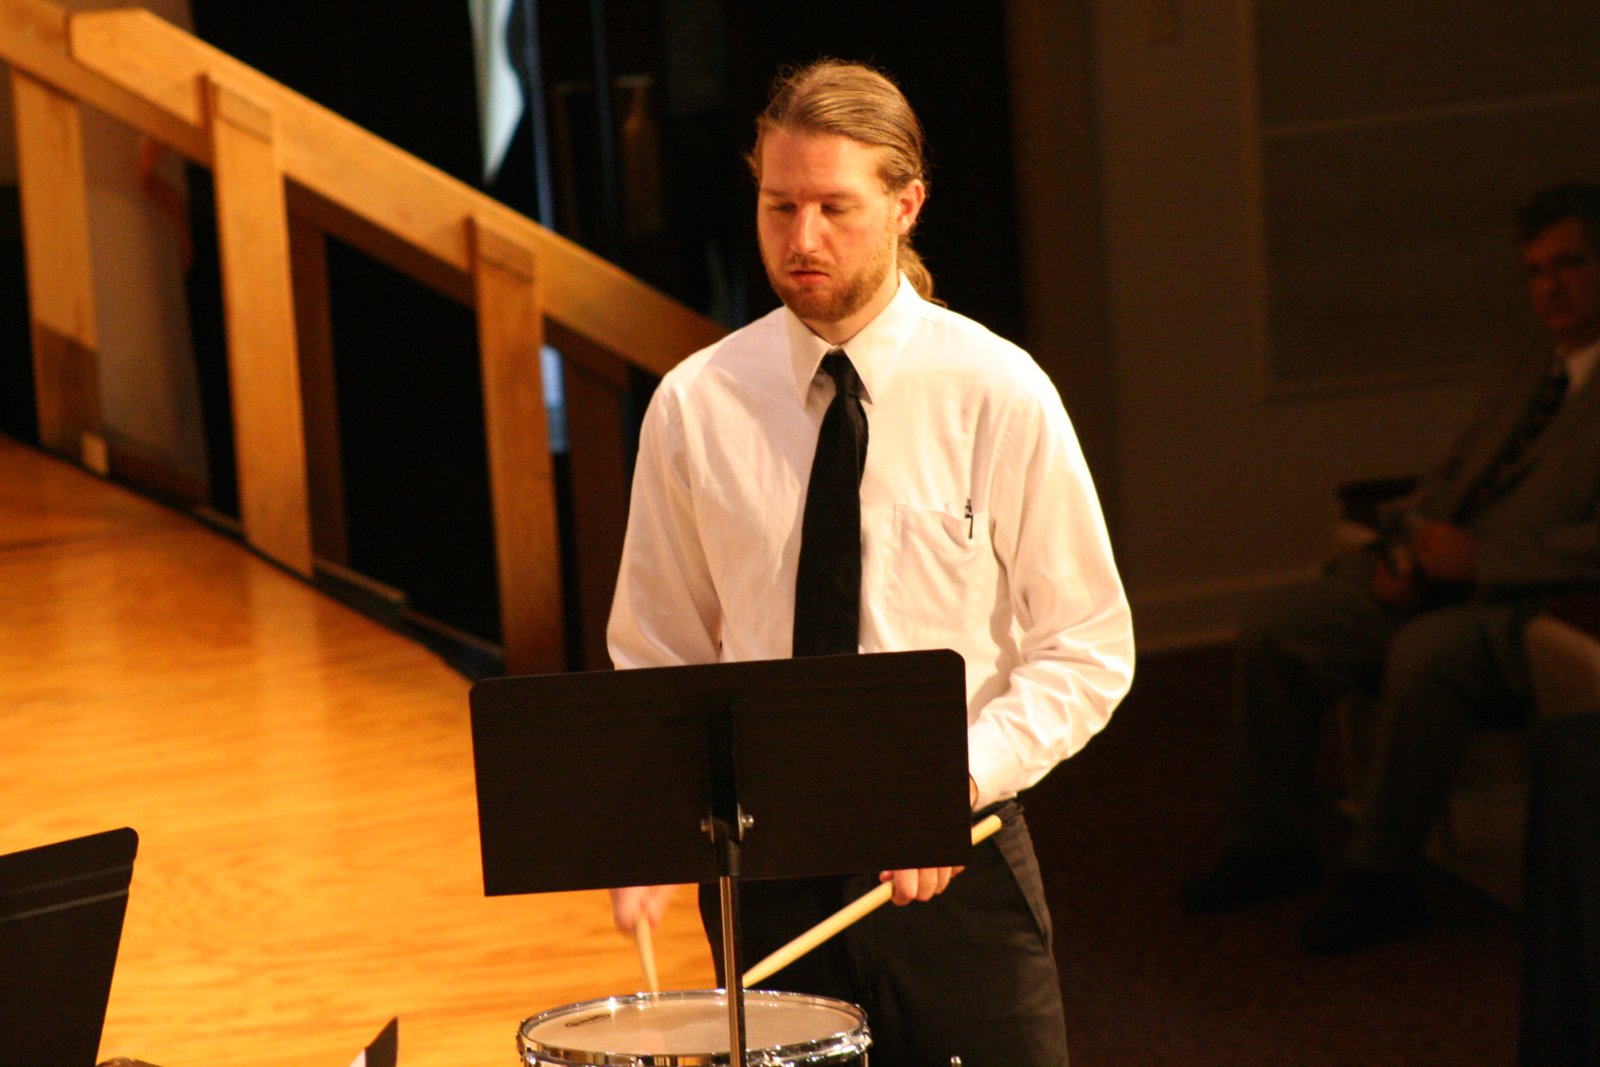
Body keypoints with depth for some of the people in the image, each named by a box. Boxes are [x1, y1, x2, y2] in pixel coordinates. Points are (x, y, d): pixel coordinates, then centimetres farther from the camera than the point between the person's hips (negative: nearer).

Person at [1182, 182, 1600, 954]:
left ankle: (1380, 881, -24)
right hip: (1433, 578, 9)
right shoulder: (1521, 376, 24)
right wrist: (1402, 549, 4)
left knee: (1424, 652, -37)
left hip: (1526, 602, -9)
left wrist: (1476, 557, -19)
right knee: (1272, 630, -5)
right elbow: (1447, 478, 27)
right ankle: (1271, 848, 5)